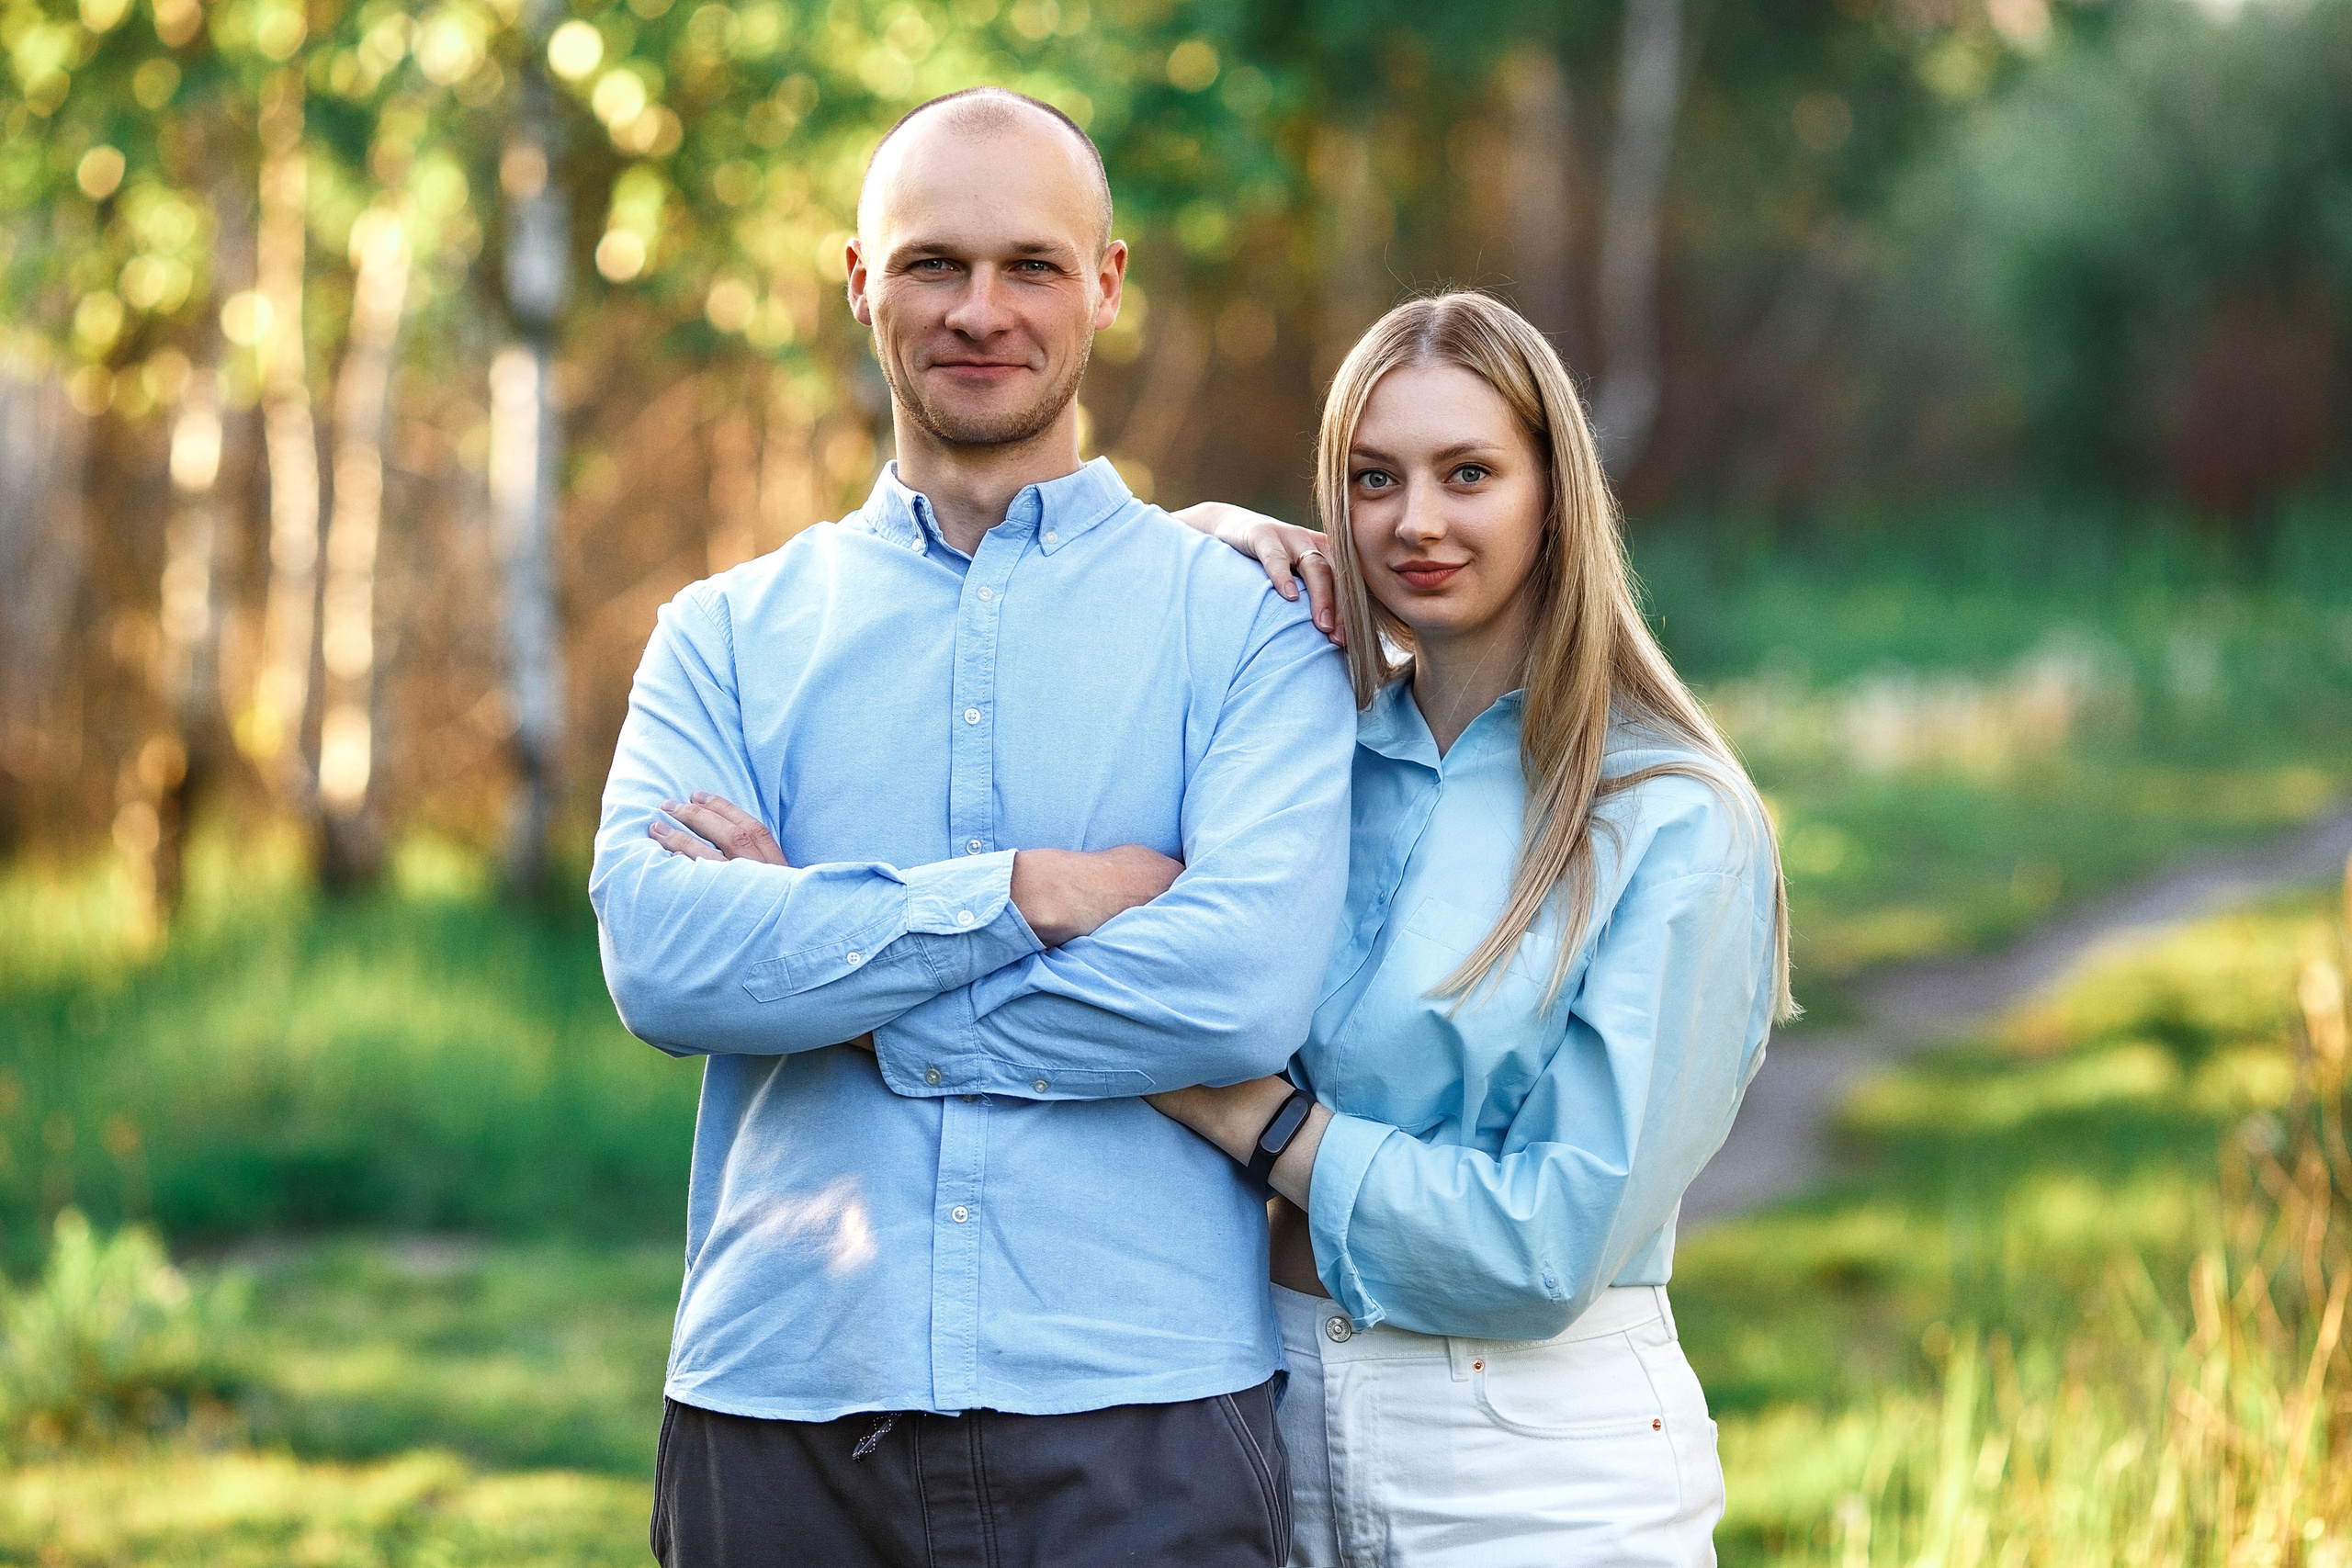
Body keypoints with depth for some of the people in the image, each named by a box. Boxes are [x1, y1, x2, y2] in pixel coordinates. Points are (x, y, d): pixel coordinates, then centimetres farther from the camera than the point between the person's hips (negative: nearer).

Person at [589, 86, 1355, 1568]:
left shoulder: (1247, 623, 4)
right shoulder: (728, 636, 12)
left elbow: (1248, 987, -12)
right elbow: (660, 955, -6)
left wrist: (814, 935, -7)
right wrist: (1025, 895, -13)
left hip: (1138, 1429, -2)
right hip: (780, 1416, 2)